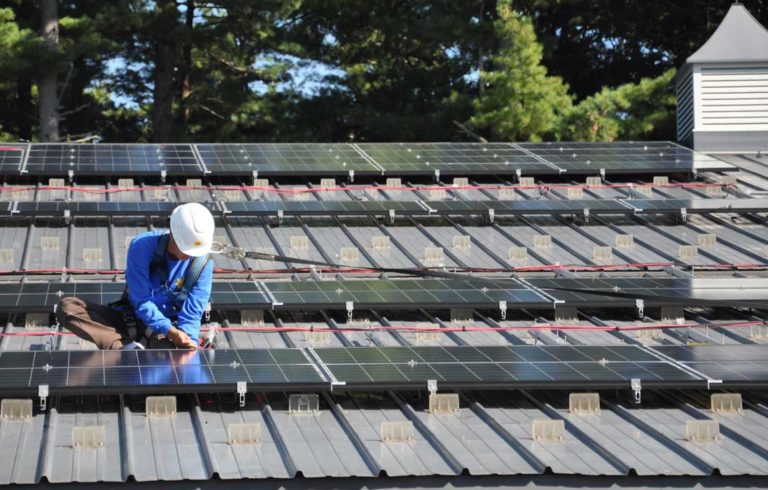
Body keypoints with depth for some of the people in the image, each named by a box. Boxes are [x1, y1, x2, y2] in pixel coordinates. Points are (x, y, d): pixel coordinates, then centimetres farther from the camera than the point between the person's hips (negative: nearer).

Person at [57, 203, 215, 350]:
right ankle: (126, 346, -40)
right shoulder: (142, 246, -17)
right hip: (131, 319, 1)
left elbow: (192, 313, -12)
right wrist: (169, 330, -32)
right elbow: (141, 301, -19)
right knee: (66, 307, -24)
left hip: (170, 323, -1)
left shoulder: (203, 264, -12)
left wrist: (189, 342, -33)